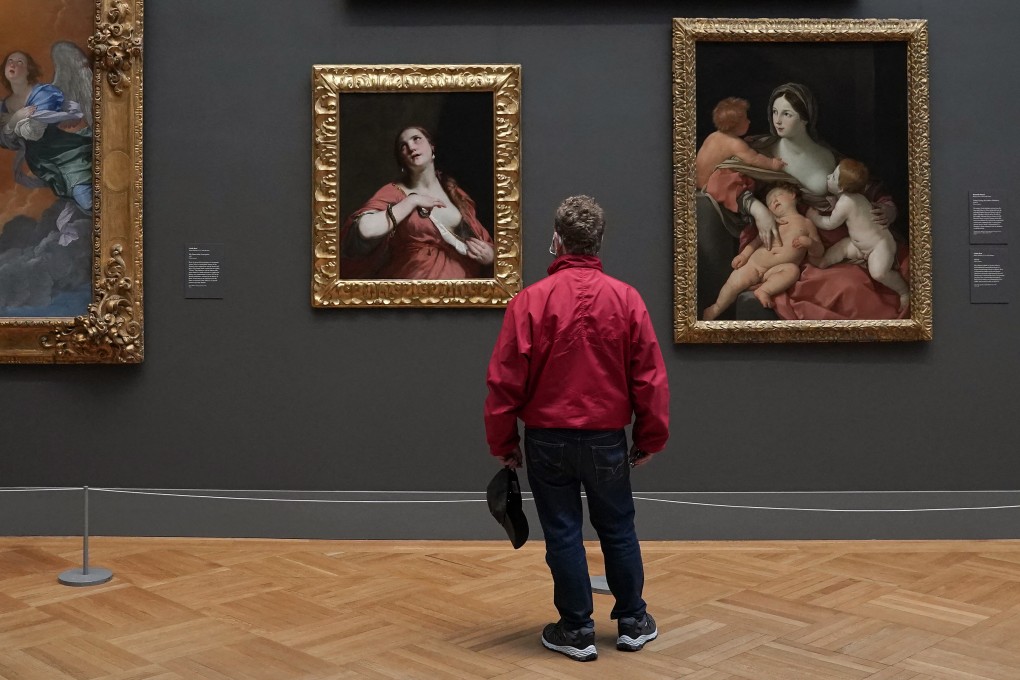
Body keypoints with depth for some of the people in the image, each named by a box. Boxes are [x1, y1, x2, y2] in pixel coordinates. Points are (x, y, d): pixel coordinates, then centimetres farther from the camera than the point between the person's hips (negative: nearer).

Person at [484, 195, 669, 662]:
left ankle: (576, 630, 16)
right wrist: (650, 438, 8)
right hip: (607, 439, 2)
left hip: (547, 440, -2)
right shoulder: (627, 299, -4)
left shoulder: (530, 300, -10)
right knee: (618, 530, 17)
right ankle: (633, 622, 27)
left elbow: (505, 380, -9)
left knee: (562, 533, 8)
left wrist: (502, 442, 2)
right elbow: (650, 377, -2)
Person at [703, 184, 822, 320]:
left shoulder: (806, 223, 13)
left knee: (793, 269, -33)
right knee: (736, 282, -21)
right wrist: (744, 255, 8)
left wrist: (810, 242, -12)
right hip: (754, 262, 2)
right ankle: (716, 309, -5)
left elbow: (818, 252, 10)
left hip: (775, 270, -2)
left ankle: (764, 290, -38)